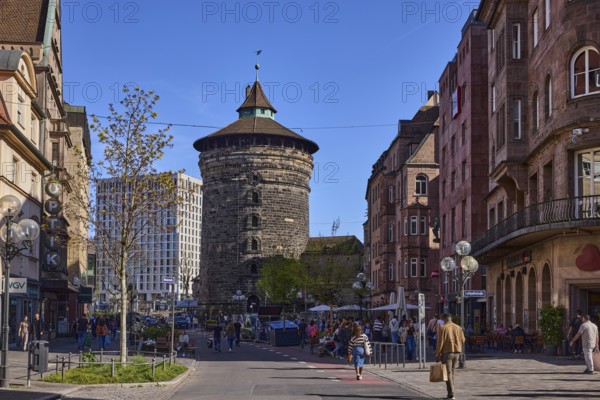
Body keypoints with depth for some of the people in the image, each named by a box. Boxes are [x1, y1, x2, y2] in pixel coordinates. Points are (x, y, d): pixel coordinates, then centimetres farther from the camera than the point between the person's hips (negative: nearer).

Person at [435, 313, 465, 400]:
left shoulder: (442, 328, -8)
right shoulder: (458, 327, 7)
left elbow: (440, 342, -12)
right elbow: (462, 340, 7)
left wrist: (437, 354, -7)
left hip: (447, 352, -5)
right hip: (457, 352, 5)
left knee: (448, 373, -1)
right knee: (452, 372, 17)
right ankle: (450, 392, 20)